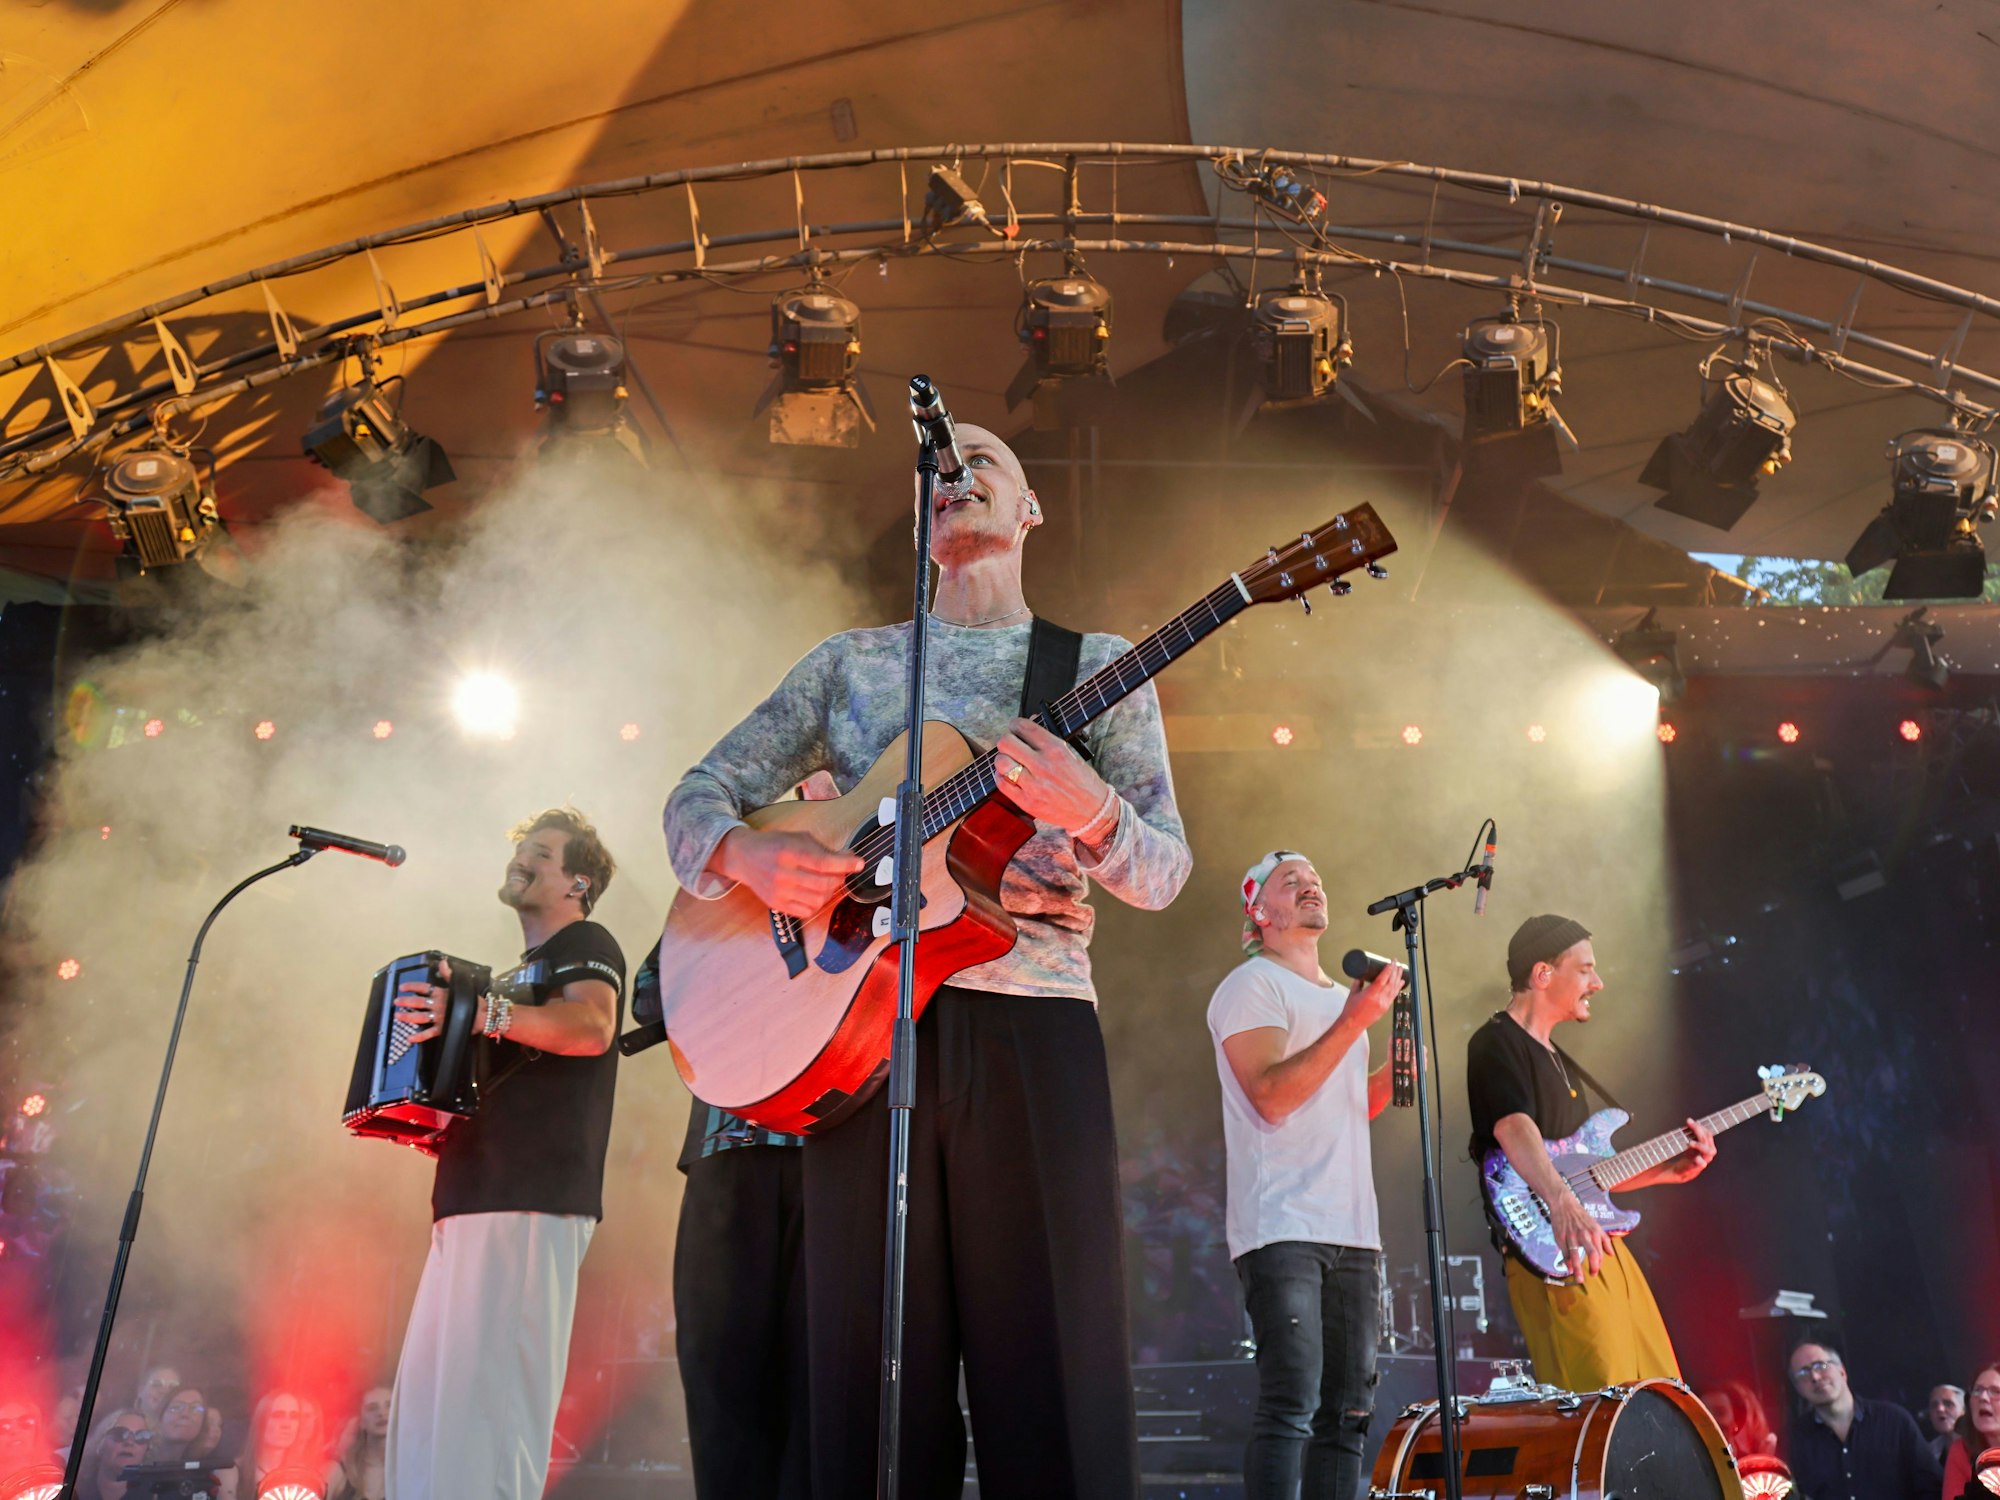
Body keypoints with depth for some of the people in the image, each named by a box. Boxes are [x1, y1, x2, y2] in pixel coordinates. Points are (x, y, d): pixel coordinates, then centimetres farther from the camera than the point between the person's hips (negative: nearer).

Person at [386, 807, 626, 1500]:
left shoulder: (584, 944, 3)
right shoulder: (520, 972, 29)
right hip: (475, 1197, 9)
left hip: (534, 1197, -9)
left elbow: (593, 1027, -20)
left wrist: (479, 1013, -31)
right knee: (429, 1390, 6)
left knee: (488, 1391, -15)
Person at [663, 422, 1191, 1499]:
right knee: (873, 1373, 4)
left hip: (1030, 1024, -1)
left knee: (1046, 1361, -3)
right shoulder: (848, 663, 16)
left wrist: (1091, 816, -19)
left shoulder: (1098, 668, 11)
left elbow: (1163, 874, 4)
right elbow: (695, 799, 14)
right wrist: (749, 856, -9)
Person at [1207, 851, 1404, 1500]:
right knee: (1291, 1407, -15)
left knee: (1347, 1411, 7)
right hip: (1283, 1230, -8)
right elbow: (1271, 1097, -16)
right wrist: (1354, 1023, -19)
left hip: (1352, 1231, 8)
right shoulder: (1251, 985, -2)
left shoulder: (1341, 996, 22)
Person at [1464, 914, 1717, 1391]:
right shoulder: (1497, 1044, -7)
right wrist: (1562, 1201, -44)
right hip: (1553, 1253, -10)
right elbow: (1511, 1125, -27)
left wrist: (1669, 1170, 17)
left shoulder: (1558, 1060, 23)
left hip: (1605, 1246, 10)